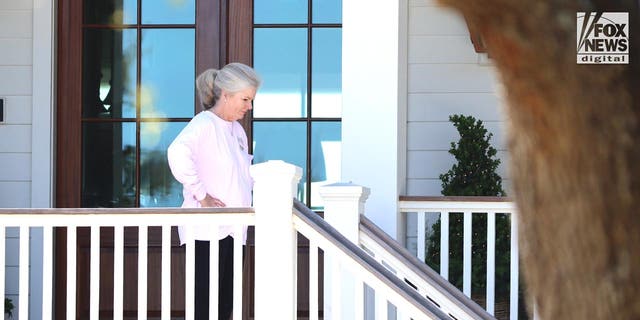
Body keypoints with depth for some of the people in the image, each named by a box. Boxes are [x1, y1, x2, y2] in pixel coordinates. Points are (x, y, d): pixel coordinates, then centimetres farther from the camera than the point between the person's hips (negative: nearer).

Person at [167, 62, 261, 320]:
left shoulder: (237, 130, 18)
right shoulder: (204, 123, -10)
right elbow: (178, 153, -30)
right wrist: (202, 196, -25)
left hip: (234, 231, 9)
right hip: (207, 231, -9)